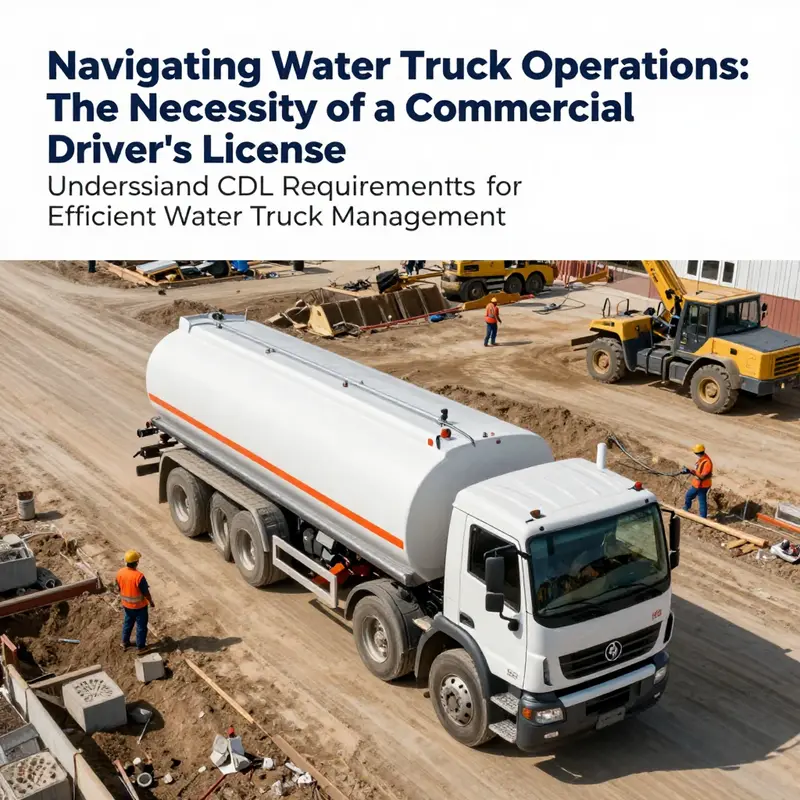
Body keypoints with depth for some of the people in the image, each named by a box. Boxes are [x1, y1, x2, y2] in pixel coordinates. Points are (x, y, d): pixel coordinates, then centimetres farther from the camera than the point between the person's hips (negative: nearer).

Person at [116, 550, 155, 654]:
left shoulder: (120, 573, -14)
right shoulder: (139, 576, -32)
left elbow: (119, 588, 2)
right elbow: (146, 592, -22)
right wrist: (151, 602, -4)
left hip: (126, 604, 6)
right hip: (139, 606, -6)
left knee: (127, 623, 26)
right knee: (141, 626, 13)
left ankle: (125, 643, 42)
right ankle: (140, 647, 25)